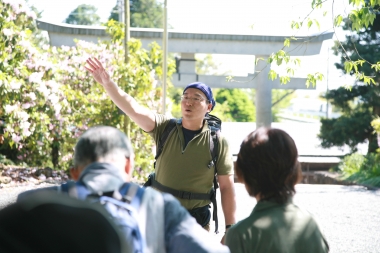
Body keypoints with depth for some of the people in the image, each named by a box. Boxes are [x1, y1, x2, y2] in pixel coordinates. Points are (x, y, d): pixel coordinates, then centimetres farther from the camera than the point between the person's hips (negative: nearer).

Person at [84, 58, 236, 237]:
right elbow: (134, 110, -17)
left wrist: (230, 228, -9)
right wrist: (108, 83, -32)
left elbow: (227, 187, -5)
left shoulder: (218, 142, -6)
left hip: (196, 221, -1)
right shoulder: (165, 128, -2)